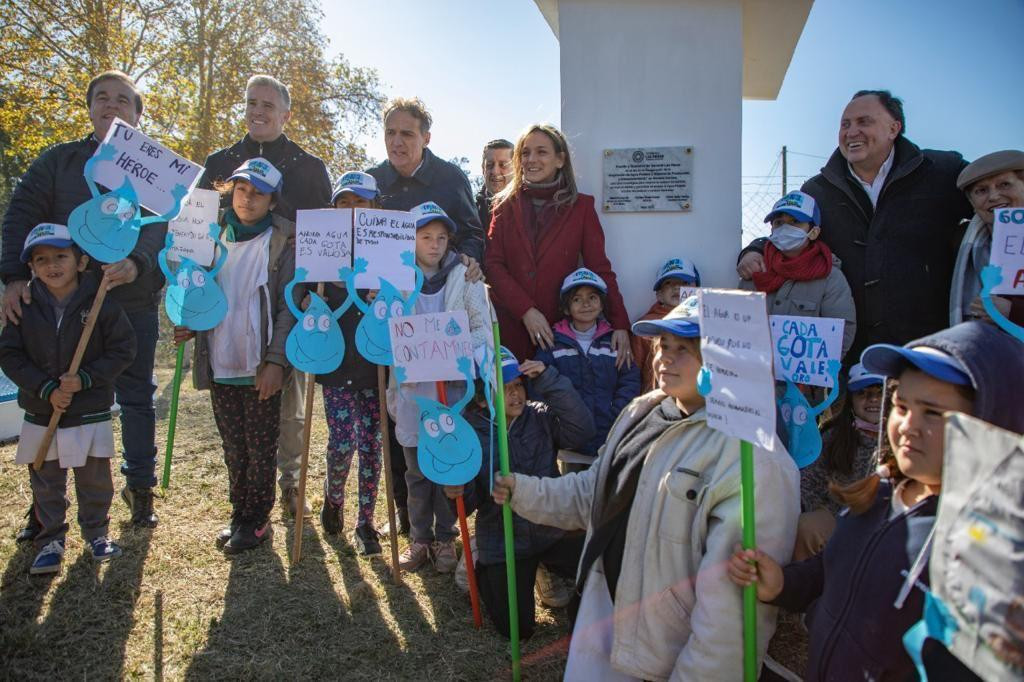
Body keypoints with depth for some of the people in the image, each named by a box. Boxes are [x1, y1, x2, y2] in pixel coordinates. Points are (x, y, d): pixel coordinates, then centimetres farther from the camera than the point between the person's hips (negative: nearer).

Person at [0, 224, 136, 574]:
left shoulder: (101, 302, -11)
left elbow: (122, 349, -8)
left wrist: (84, 379, -18)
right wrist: (47, 389, -15)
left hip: (91, 414, -1)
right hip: (40, 416, 2)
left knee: (95, 481, 12)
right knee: (46, 485, 13)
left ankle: (96, 532, 32)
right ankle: (50, 541, 29)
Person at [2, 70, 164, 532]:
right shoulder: (59, 160, 10)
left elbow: (160, 225, -11)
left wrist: (136, 263, -32)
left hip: (133, 302, -1)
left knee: (136, 397, 7)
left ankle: (139, 486, 22)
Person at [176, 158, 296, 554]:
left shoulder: (283, 240, -5)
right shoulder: (215, 236, 12)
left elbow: (289, 305, -9)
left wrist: (276, 360, -17)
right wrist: (189, 325, -1)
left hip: (260, 367, -5)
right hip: (220, 365, 5)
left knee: (260, 448, 5)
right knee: (233, 448, 15)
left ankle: (256, 521, 18)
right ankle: (239, 515, 28)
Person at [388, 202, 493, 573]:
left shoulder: (465, 276, 3)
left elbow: (482, 327, 1)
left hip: (453, 384, -1)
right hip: (412, 385, 1)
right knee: (417, 469, 9)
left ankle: (445, 537, 21)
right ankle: (419, 537, 23)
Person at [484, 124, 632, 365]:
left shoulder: (581, 206, 4)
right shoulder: (506, 204, 8)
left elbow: (600, 268, 0)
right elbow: (492, 264, 0)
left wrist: (620, 324, -12)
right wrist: (526, 311, -13)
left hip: (560, 326, 0)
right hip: (510, 326, 1)